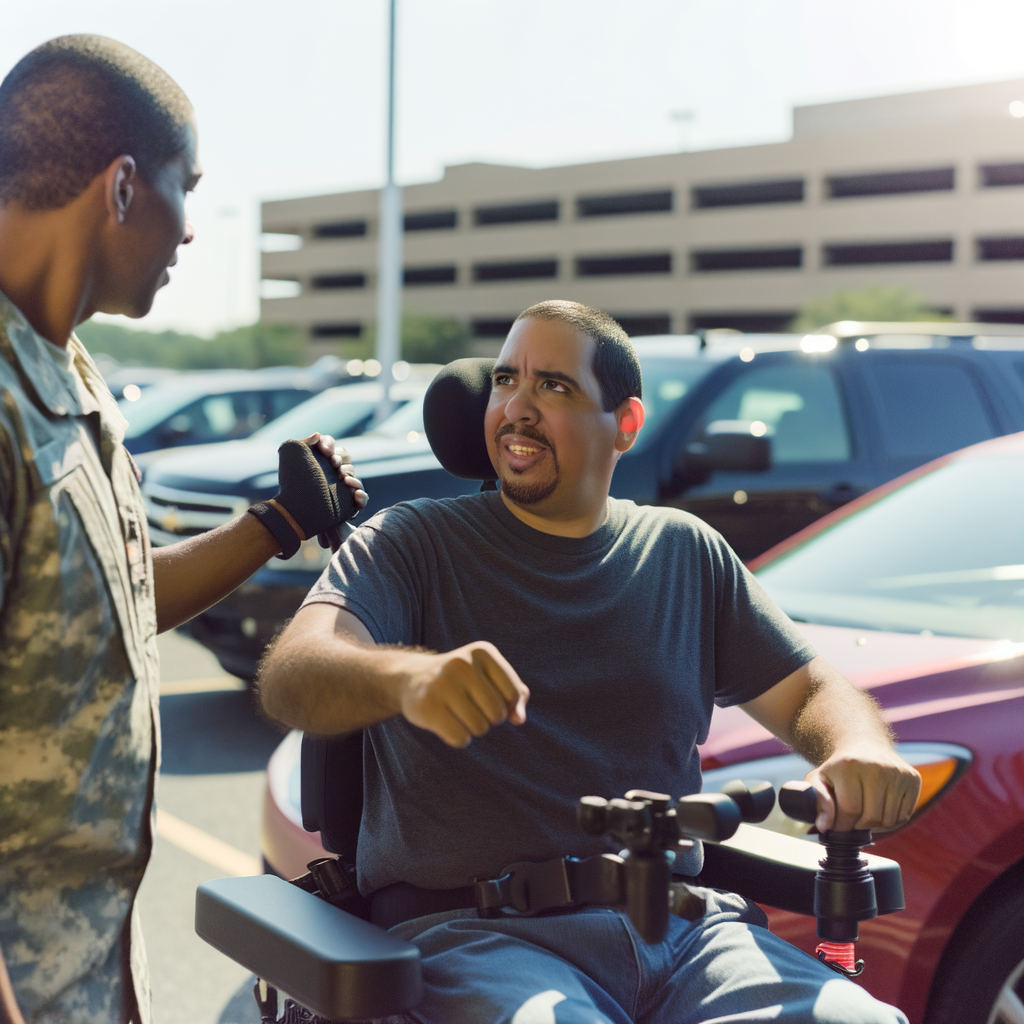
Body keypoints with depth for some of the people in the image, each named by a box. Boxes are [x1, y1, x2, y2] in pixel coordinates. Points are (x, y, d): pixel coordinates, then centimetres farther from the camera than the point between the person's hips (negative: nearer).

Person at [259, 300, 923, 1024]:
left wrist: (859, 748, -7)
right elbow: (290, 678, -11)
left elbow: (811, 692, 19)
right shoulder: (411, 544, 6)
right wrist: (406, 677, -35)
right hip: (471, 929, -3)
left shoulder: (686, 552, 17)